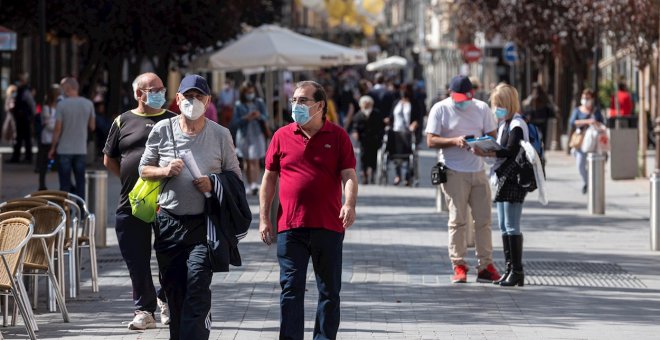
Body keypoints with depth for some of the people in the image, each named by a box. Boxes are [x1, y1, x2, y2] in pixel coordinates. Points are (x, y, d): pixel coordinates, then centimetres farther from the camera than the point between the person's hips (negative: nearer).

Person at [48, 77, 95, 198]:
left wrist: (53, 148, -1)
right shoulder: (88, 104, 0)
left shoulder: (61, 105, -11)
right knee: (80, 183, 9)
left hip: (64, 150, -3)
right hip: (81, 150, 3)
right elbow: (92, 127, 6)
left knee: (65, 184, 3)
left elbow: (57, 129, -10)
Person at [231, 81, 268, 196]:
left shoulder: (259, 103, 3)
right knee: (247, 161, 7)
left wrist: (259, 116, -20)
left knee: (254, 160, -12)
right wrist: (246, 118, -18)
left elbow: (266, 117, 2)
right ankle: (250, 185, 13)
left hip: (256, 135, -1)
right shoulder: (238, 105, 1)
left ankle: (255, 184, -20)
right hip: (244, 135, 1)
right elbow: (235, 122, -1)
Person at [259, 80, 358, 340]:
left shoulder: (338, 137, 3)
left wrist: (350, 204, -23)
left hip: (328, 226, 0)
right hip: (290, 227, 0)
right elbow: (269, 178, 10)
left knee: (329, 290, 8)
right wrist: (263, 219, 5)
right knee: (291, 289, -2)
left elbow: (349, 175, -4)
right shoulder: (282, 137, 6)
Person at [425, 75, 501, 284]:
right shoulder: (440, 109, -1)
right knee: (458, 220, -4)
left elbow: (492, 136, 10)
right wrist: (455, 141, -20)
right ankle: (459, 266, 0)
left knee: (483, 219, 3)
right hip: (454, 172, -4)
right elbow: (431, 141, -5)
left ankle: (485, 266, 7)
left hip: (478, 170, 4)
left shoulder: (481, 108, 9)